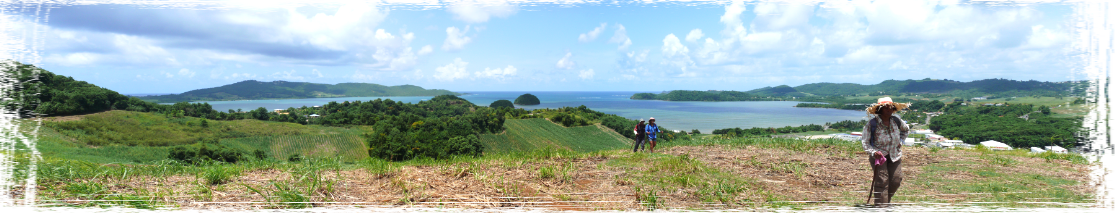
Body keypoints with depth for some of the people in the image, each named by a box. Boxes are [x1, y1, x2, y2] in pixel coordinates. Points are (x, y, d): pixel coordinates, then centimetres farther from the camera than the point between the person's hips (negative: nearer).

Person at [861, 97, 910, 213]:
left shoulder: (897, 121, 1)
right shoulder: (872, 124, -13)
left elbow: (906, 130, 25)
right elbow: (865, 142, -10)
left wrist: (900, 142, 12)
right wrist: (873, 152, -24)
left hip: (895, 155, 5)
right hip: (878, 155, -5)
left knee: (896, 180, 3)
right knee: (882, 180, -10)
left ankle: (887, 200, 31)